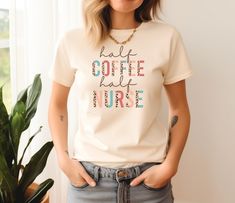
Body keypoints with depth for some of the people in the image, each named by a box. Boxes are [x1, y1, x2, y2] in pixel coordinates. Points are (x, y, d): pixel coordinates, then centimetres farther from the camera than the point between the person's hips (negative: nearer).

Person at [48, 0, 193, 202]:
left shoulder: (167, 36, -6)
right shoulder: (72, 41, -4)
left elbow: (179, 108, 2)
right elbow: (57, 105, 7)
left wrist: (170, 166, -5)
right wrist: (64, 160, -1)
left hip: (149, 176, 0)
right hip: (88, 175, 1)